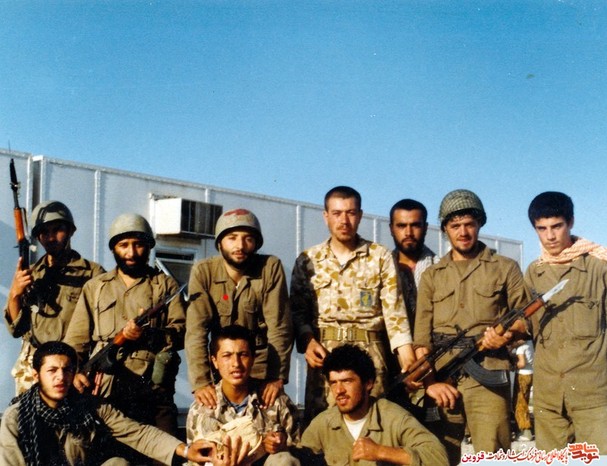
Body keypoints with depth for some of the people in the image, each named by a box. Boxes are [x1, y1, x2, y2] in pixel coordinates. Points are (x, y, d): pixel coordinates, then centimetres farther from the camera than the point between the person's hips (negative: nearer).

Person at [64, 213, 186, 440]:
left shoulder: (165, 285, 14)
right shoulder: (95, 287, 19)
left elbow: (183, 331, 3)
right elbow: (77, 336, 12)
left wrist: (148, 335, -14)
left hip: (152, 386, -1)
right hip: (104, 389, 2)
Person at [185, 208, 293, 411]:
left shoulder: (271, 267, -12)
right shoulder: (203, 272, -11)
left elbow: (279, 326, -14)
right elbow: (196, 330, -17)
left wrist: (277, 378, -21)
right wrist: (201, 382, -26)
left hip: (262, 370, 0)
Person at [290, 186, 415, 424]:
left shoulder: (380, 257, 6)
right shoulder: (308, 260, 10)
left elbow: (394, 309, -1)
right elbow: (298, 310, 7)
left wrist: (406, 352, -13)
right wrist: (307, 341, -11)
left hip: (370, 352, -1)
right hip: (324, 353, 1)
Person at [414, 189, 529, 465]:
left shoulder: (505, 268, 11)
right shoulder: (431, 276, 15)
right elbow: (421, 338, 8)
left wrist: (508, 336, -12)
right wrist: (430, 382, -4)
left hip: (488, 376, -2)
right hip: (441, 380, 3)